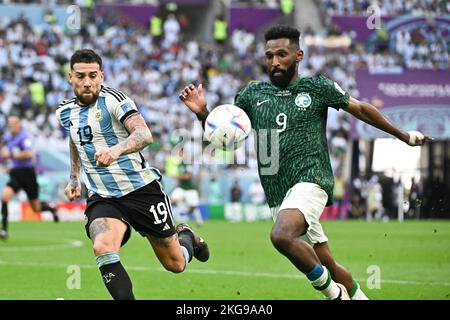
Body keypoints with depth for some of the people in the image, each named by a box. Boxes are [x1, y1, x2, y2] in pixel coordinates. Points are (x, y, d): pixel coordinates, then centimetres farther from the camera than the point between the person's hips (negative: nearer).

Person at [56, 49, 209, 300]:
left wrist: (116, 150, -49)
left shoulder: (114, 99, -14)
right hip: (103, 198, 4)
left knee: (175, 264, 8)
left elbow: (145, 135, -31)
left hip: (142, 190, -4)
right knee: (103, 248, -30)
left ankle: (186, 237, 44)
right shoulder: (65, 112, 6)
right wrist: (74, 179, 24)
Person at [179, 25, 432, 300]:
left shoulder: (318, 88, 1)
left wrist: (403, 135, 20)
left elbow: (361, 109, 13)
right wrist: (202, 112, -7)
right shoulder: (253, 94, 10)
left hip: (310, 181, -5)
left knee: (281, 236, -31)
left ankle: (332, 291, -13)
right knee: (326, 263, 8)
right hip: (276, 194, 5)